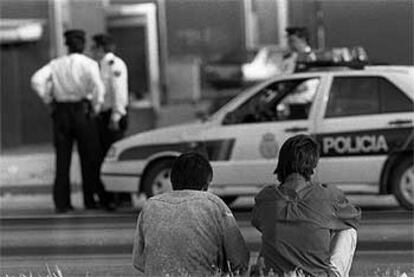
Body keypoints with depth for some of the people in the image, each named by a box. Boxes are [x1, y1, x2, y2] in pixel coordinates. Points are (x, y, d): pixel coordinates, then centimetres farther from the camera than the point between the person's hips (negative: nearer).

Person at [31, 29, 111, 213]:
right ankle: (90, 199, 8)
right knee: (89, 157, 7)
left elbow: (37, 80, -6)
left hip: (60, 113, 3)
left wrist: (49, 101, 2)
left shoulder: (56, 64, 7)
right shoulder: (88, 64, -4)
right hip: (82, 111, -3)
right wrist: (95, 108, -8)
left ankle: (61, 202, 0)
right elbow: (97, 86, -20)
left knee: (62, 158, 5)